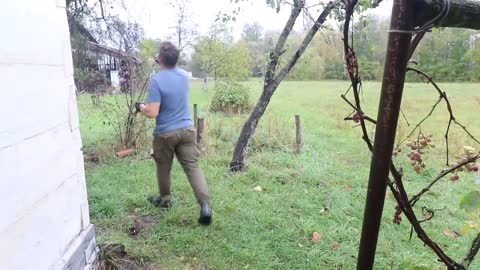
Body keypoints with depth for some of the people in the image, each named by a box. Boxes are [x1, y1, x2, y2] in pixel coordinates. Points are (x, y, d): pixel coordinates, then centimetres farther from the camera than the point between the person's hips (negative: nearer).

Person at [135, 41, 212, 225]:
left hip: (165, 133, -4)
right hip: (187, 129, 4)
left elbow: (152, 113, -20)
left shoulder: (156, 81, -17)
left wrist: (140, 107, 0)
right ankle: (205, 206, -7)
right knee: (193, 167, 2)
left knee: (163, 168, 19)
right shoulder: (184, 75, 2)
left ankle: (165, 199, 39)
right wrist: (162, 63, 36)